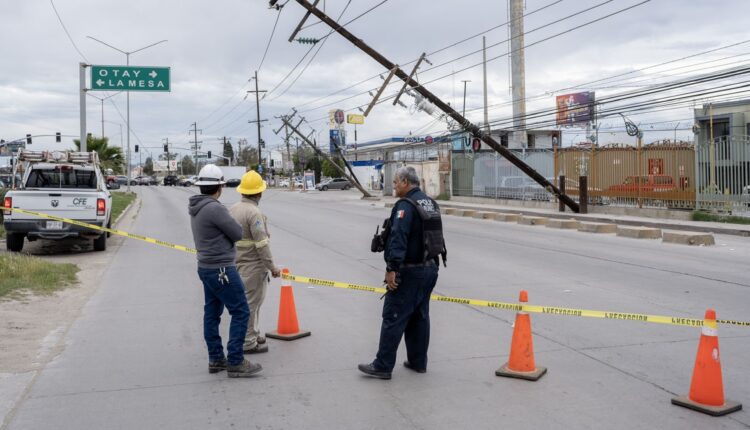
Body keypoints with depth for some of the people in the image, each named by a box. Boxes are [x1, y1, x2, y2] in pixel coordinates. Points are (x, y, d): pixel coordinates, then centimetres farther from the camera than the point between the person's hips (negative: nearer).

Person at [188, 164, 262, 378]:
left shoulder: (196, 207, 7)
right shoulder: (215, 208, -22)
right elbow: (238, 234, -15)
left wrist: (227, 223, -3)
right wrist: (231, 223, 4)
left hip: (206, 267, 10)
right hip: (221, 269, -10)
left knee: (212, 313, 14)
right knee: (240, 312, -4)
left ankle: (216, 359, 22)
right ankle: (235, 362, -1)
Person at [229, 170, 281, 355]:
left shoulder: (232, 209, 6)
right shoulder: (254, 212, -20)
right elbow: (262, 244, -22)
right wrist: (272, 266, -16)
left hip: (238, 263, 9)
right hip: (253, 265, -9)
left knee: (249, 300, 21)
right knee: (251, 303, 0)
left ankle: (253, 334, 33)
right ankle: (248, 343, 8)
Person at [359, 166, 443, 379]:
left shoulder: (406, 205, -16)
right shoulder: (431, 204, 13)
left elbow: (398, 239, -25)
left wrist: (392, 268, -25)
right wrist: (431, 261, 19)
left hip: (409, 272, -9)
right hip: (430, 268, 9)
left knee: (393, 318, -3)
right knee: (420, 316, 15)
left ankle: (382, 366, 2)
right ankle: (418, 362, 23)